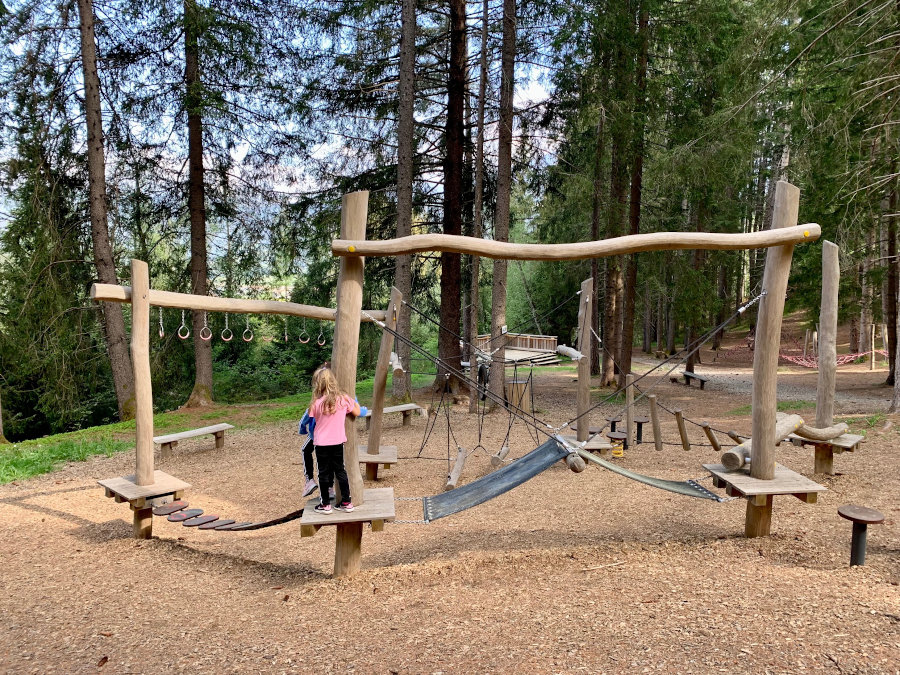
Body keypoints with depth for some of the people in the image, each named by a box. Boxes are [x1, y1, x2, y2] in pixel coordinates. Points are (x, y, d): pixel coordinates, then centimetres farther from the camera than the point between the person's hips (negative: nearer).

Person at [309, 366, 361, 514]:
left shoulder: (316, 404, -14)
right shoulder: (343, 399, -6)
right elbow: (357, 413, 4)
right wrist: (354, 402, 20)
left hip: (322, 443, -3)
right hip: (338, 442, 3)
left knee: (324, 473, 9)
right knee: (340, 470, 15)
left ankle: (325, 504, 18)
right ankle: (346, 502, 19)